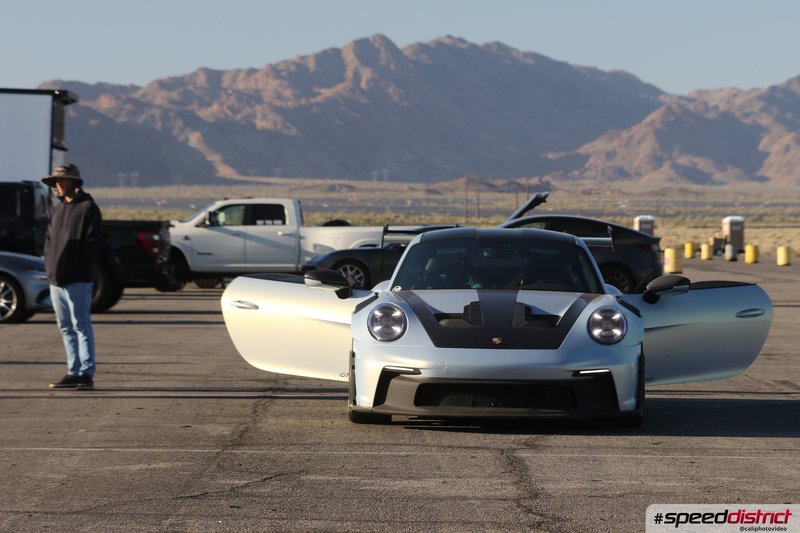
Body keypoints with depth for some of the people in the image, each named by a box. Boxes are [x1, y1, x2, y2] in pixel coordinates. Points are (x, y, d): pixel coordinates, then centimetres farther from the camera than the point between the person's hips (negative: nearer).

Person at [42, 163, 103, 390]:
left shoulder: (88, 208, -5)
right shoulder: (58, 207, 18)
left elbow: (93, 242, -10)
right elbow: (49, 238, 21)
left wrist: (81, 269, -14)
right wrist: (49, 265, 7)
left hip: (78, 280, -8)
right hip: (56, 278, 8)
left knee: (81, 326, -8)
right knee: (66, 328, 10)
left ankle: (86, 374, -7)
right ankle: (74, 372, 15)